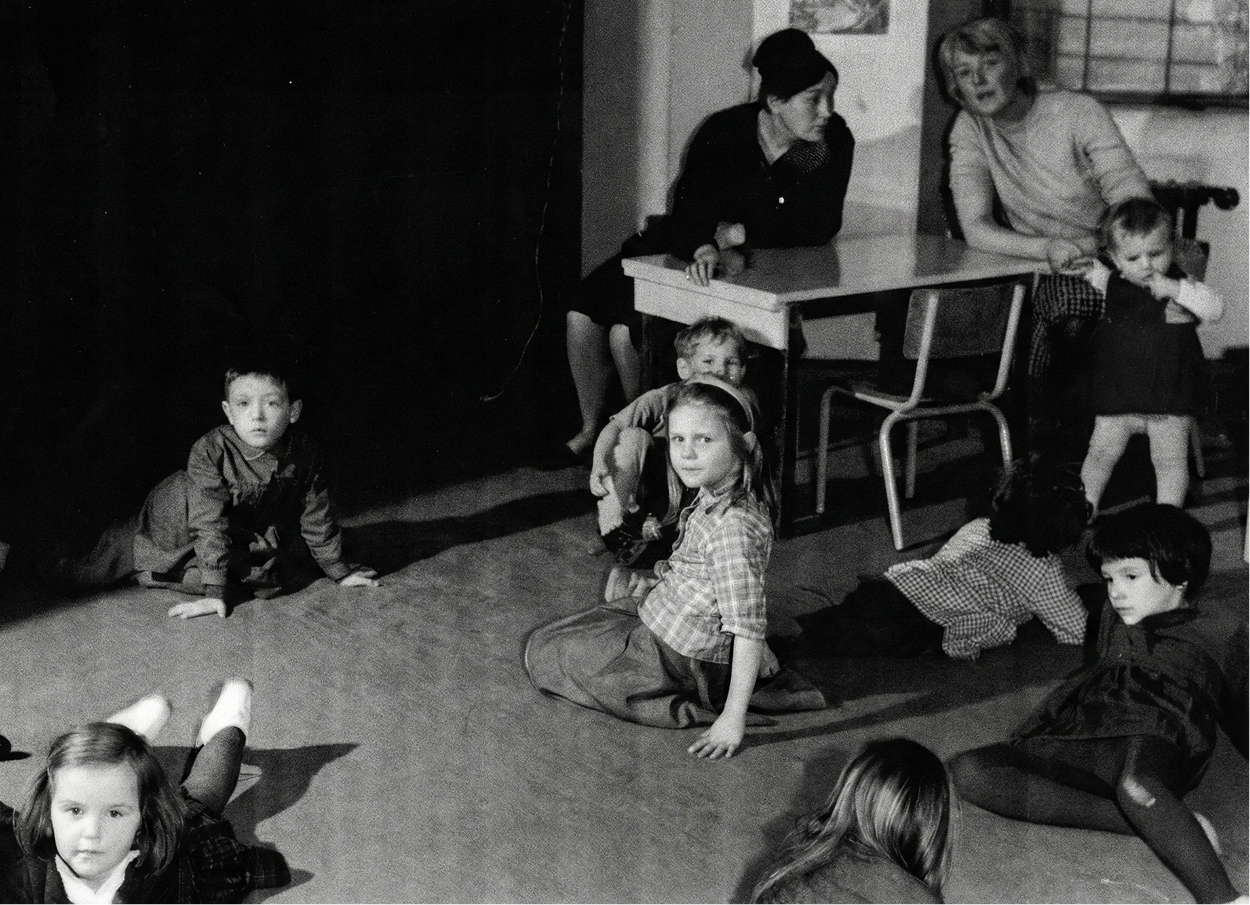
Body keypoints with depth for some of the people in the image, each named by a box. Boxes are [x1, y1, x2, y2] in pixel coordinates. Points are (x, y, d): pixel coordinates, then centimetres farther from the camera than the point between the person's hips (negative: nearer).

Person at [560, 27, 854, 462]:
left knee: (626, 331, -22)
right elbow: (691, 205, -26)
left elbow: (820, 228, -17)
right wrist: (707, 247, -48)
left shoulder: (835, 143, -15)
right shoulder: (724, 131, -17)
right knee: (584, 315, -11)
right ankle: (591, 430, 12)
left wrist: (739, 234, -20)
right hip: (683, 249, 2)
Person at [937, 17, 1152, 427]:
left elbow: (1137, 205, -15)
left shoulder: (1077, 113, -8)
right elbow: (975, 228, -12)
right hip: (1039, 273, 2)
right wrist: (1046, 248, -31)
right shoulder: (970, 129, 0)